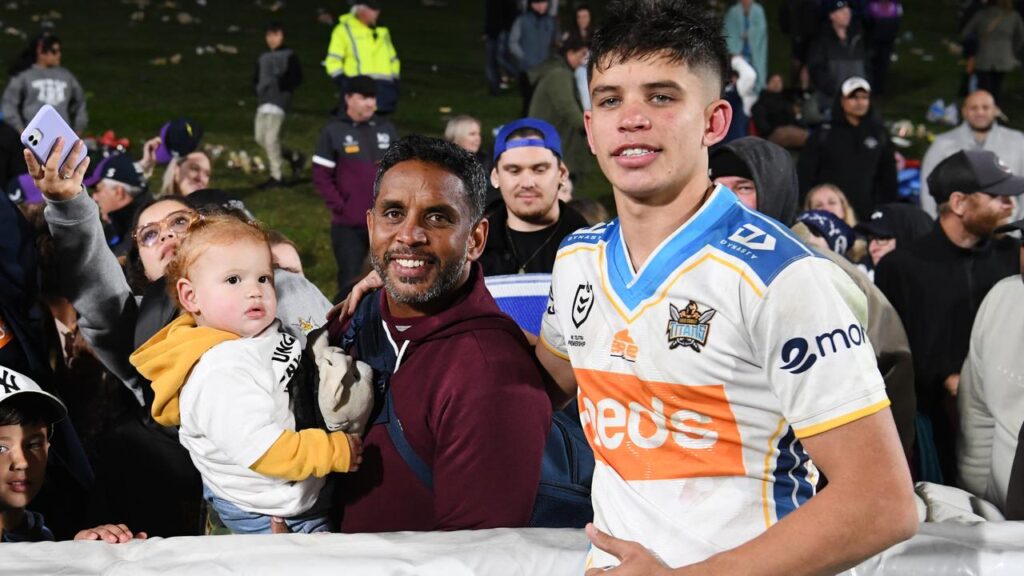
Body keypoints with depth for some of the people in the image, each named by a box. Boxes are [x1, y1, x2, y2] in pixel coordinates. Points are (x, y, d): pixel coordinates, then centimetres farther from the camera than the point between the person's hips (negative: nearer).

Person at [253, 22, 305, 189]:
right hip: (263, 102, 7)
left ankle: (276, 177, -5)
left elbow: (297, 77, -1)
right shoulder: (262, 58, 19)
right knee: (260, 138, 6)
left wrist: (283, 84, -14)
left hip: (279, 101, -7)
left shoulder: (289, 55, 1)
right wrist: (258, 90, 7)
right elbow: (257, 79, 25)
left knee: (271, 139, -14)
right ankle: (294, 157, 21)